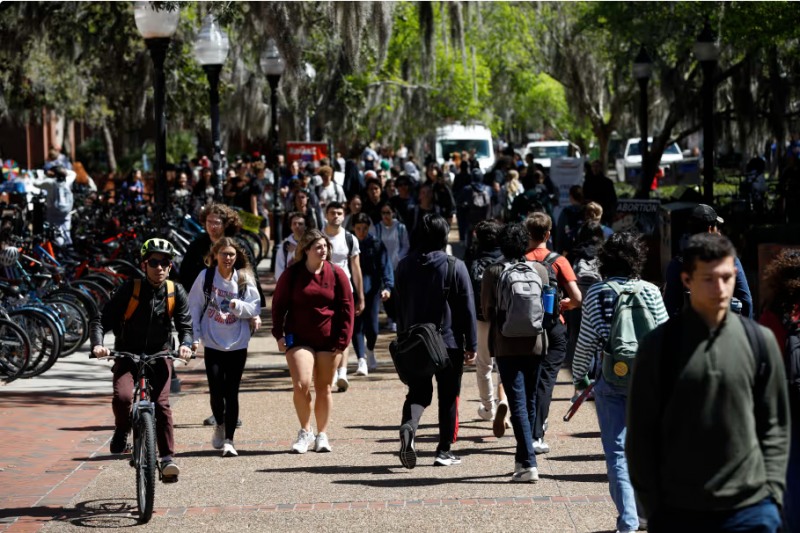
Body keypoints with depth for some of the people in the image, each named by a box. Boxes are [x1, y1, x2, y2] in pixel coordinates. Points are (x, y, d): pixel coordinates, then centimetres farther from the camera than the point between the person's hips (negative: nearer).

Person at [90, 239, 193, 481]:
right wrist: (97, 344, -29)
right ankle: (121, 432, 5)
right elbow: (100, 319, -11)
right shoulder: (130, 289, -10)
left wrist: (185, 345, -25)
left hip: (159, 355, 1)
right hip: (127, 355, -1)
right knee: (122, 396, -26)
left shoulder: (176, 293, -3)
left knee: (161, 404, -15)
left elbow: (185, 325, -3)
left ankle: (167, 458, -8)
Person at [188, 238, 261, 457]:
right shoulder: (205, 276, -1)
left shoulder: (244, 279, 0)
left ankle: (229, 440, 5)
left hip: (237, 345, 0)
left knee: (231, 393, -1)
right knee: (216, 391, -4)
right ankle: (219, 425, 26)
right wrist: (195, 336, -2)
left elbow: (256, 308, 0)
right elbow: (194, 307, 3)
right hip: (212, 344, 0)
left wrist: (238, 305, -19)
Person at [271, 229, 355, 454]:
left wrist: (342, 340, -3)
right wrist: (279, 334, -1)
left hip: (328, 341, 1)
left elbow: (346, 308, 2)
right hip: (299, 339, -1)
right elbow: (278, 304, 6)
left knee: (323, 388, 7)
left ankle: (322, 435, 20)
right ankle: (305, 431, 6)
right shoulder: (291, 274, -2)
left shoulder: (336, 274, -1)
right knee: (301, 385, -14)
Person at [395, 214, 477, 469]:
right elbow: (466, 307, -6)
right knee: (448, 396, 8)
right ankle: (444, 450, 9)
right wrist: (471, 344, 0)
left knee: (418, 392, 11)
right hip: (449, 342, -3)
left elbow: (399, 305, 9)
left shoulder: (405, 266, 3)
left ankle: (408, 425, -19)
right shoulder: (455, 266, -8)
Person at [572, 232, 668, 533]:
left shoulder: (596, 293, -2)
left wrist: (579, 376, 11)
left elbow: (586, 341, -2)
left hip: (611, 377, -1)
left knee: (617, 450, 1)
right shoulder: (650, 292, 1)